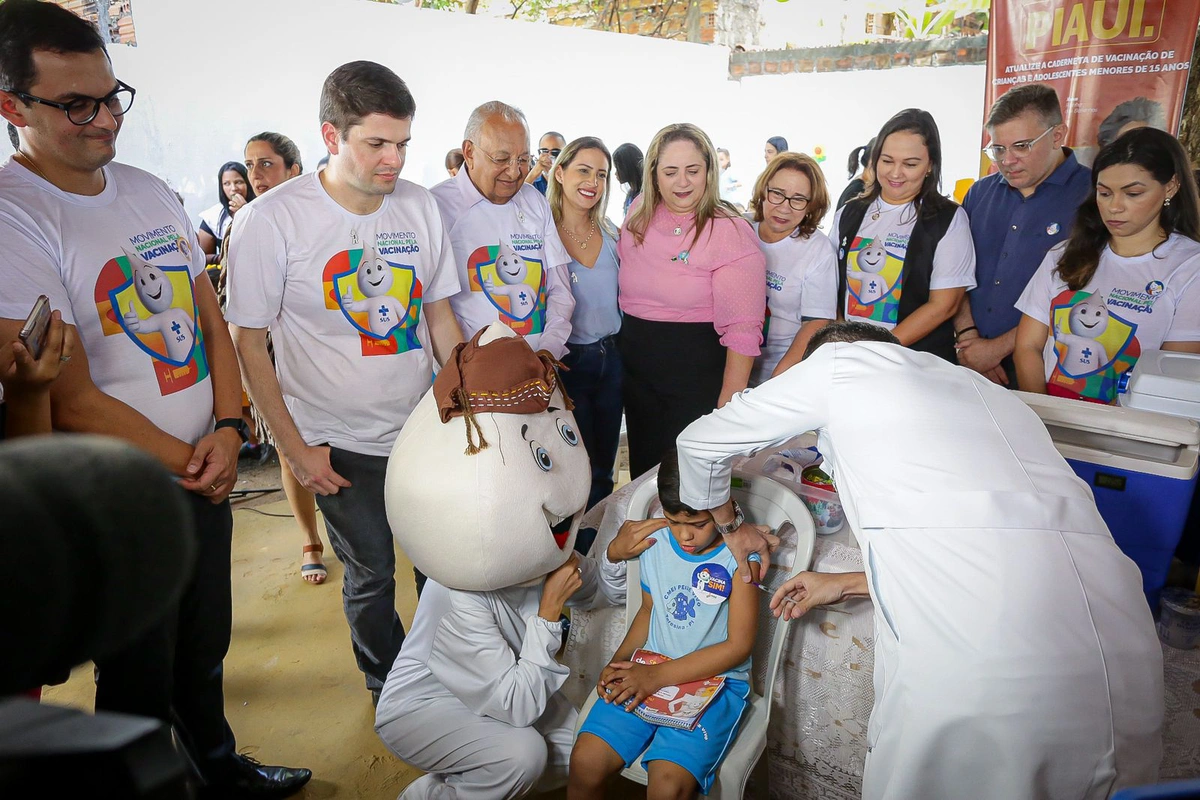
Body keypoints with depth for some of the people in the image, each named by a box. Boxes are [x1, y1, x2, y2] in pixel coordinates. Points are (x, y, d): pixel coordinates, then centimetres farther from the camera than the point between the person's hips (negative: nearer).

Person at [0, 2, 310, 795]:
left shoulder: (151, 191, 6)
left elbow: (210, 318, 7)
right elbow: (72, 401, -18)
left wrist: (227, 431, -7)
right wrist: (188, 463, -10)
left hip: (206, 471, 7)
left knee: (206, 647, 24)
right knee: (141, 682, 13)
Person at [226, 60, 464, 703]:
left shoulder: (419, 204, -2)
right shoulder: (270, 220, -15)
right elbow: (248, 342, -9)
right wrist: (295, 449, -9)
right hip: (342, 445, -4)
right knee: (370, 574, 11)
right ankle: (387, 690, 39)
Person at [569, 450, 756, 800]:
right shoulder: (656, 542, 1)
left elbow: (738, 645, -13)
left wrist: (660, 675, -18)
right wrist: (618, 662, -1)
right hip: (648, 673, 4)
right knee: (585, 761, -12)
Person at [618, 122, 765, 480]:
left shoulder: (731, 232, -14)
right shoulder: (638, 217, 3)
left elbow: (742, 329, -18)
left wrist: (729, 406, -23)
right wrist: (623, 348, 8)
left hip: (698, 377, -5)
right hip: (637, 372, 6)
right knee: (643, 474, 18)